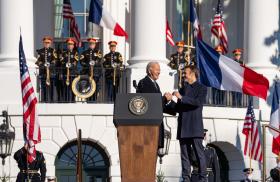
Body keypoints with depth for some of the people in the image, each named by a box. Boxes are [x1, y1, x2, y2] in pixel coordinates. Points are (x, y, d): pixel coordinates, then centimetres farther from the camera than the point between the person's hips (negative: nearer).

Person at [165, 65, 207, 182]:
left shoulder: (201, 88, 4)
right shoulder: (182, 89, 21)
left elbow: (198, 102, -14)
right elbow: (178, 108, 18)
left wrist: (181, 98, -13)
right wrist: (170, 101, 0)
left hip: (195, 128, -6)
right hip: (183, 128, 6)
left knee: (199, 154, -6)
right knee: (185, 155, 4)